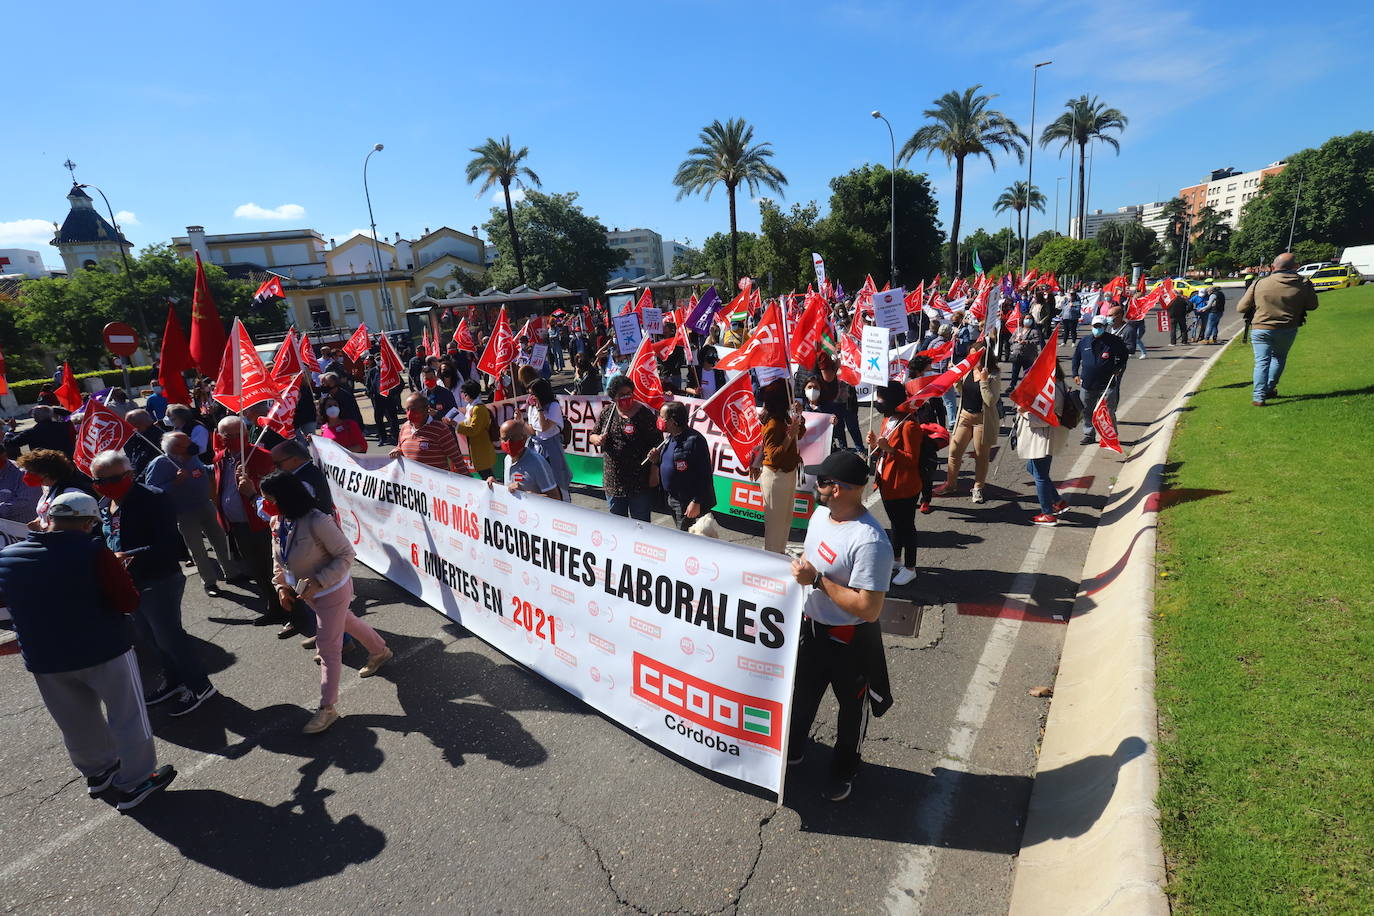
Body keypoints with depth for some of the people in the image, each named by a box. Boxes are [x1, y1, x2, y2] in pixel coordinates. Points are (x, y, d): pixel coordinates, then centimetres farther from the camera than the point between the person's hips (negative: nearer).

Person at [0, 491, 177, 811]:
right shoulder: (93, 552, -21)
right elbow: (129, 602, -19)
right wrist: (119, 570, -3)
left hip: (44, 660, 6)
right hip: (104, 651, -6)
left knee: (77, 724, 23)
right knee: (126, 716, 10)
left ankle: (97, 772, 42)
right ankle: (134, 783, 18)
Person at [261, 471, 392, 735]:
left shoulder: (316, 522, -32)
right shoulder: (277, 522, -8)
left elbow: (346, 555, -25)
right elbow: (278, 558, 8)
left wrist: (318, 582, -29)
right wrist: (281, 585, -2)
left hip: (332, 590, -8)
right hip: (306, 592, 8)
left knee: (328, 648, 0)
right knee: (346, 623, 28)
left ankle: (327, 708, 13)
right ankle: (380, 651, 53)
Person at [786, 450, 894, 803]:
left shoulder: (870, 542, -33)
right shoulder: (821, 513, -6)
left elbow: (869, 609, -32)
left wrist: (817, 580, -32)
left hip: (851, 641, -7)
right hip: (811, 626, 8)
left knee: (851, 707, 20)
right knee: (801, 694, 27)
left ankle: (845, 770, 45)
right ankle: (792, 749, 53)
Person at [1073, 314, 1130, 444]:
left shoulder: (1114, 341, -2)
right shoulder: (1084, 342, 5)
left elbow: (1124, 356, 10)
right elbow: (1076, 358, 15)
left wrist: (1118, 368, -2)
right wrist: (1075, 374, 8)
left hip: (1107, 384, -3)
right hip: (1087, 384, 3)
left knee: (1109, 411, 3)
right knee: (1087, 411, 10)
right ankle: (1089, 435, 22)